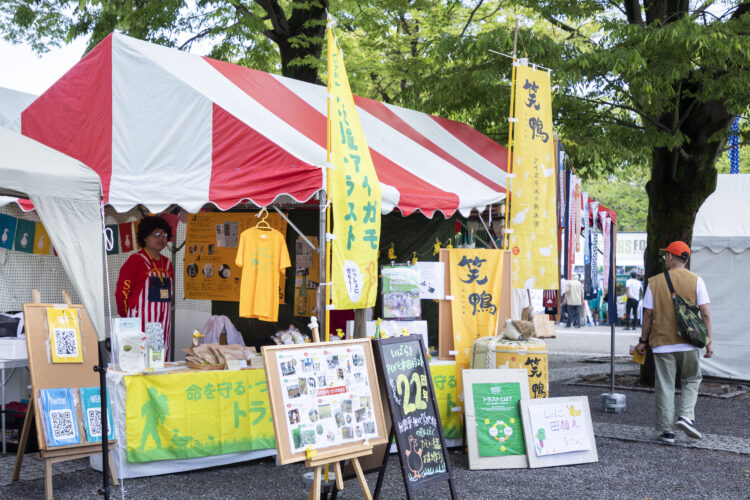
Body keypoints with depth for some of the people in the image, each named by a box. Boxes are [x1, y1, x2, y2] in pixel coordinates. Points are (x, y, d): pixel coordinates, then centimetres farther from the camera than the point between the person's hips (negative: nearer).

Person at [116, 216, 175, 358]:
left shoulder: (167, 263, 16)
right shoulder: (136, 260, -5)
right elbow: (121, 293, -6)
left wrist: (166, 313, 16)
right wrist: (128, 318, 2)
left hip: (163, 323, 7)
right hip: (141, 323, -7)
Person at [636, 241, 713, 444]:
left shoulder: (655, 282, -1)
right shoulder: (696, 280, 0)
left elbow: (648, 315, -1)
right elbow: (705, 314, -5)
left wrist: (643, 341, 9)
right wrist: (709, 342, 0)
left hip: (662, 343, 0)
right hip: (688, 343, 0)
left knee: (665, 386, 6)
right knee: (691, 381, 18)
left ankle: (667, 430, 7)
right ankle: (686, 416, -1)